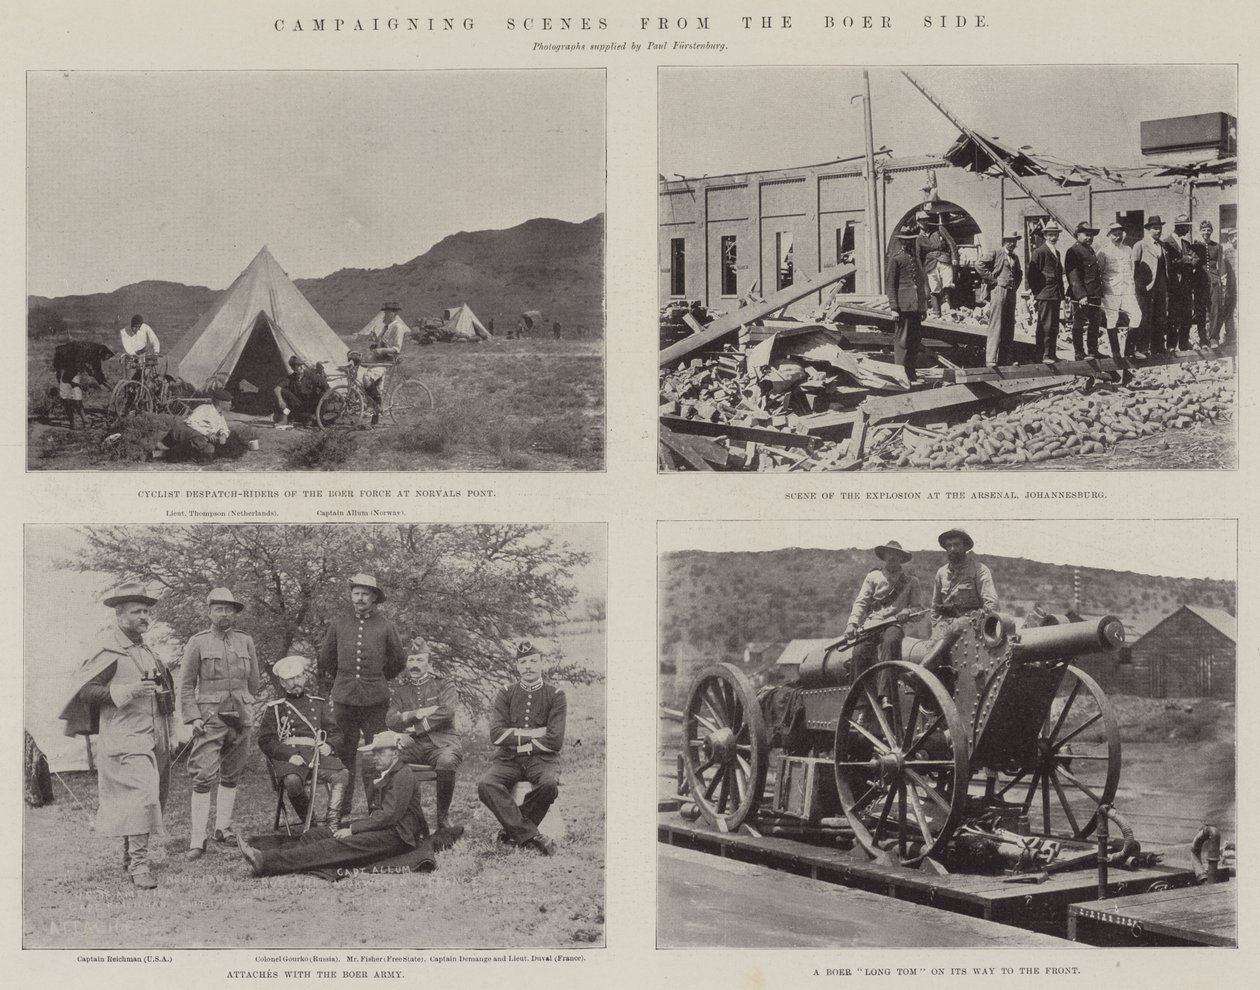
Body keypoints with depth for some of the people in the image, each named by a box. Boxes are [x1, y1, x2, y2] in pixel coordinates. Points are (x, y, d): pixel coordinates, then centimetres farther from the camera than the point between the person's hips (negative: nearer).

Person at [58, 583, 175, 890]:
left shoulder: (145, 650, 19)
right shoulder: (108, 649, -7)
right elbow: (84, 690, -14)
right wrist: (127, 692, -23)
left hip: (152, 736, 8)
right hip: (124, 736, -8)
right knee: (142, 793, -19)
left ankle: (129, 856, 25)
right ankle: (138, 863, -18)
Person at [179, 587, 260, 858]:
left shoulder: (246, 641, 10)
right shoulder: (198, 642, 1)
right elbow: (186, 684, 1)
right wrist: (193, 717, -7)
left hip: (241, 717, 4)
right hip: (209, 719, -4)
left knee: (231, 776, 10)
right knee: (204, 778, -11)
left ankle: (223, 828, 21)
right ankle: (197, 841, -13)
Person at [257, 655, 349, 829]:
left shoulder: (318, 704, 26)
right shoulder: (274, 708, 17)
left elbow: (334, 733, 25)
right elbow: (265, 741, 7)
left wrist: (329, 745, -1)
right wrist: (289, 755, -11)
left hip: (317, 752, 2)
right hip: (288, 755, -2)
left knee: (342, 774, -30)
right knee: (292, 781, -37)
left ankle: (333, 821, -31)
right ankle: (308, 821, -18)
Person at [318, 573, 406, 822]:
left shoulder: (385, 626, 2)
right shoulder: (338, 625, 5)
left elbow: (398, 661, 15)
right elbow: (325, 660, 18)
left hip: (375, 700, -1)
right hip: (344, 699, 1)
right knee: (344, 756, 4)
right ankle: (342, 812, 10)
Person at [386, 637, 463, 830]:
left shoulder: (443, 685, 11)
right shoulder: (399, 688, 18)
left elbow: (446, 712, -9)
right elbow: (391, 720, 3)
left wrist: (412, 729, -13)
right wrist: (419, 714, -12)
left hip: (440, 742, -2)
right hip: (412, 745, 2)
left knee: (446, 762, -38)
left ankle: (443, 815, -16)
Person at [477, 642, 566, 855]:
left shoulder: (555, 696, 5)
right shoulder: (505, 695, 11)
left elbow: (555, 741, -7)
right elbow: (496, 735, -4)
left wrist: (516, 738, -5)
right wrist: (534, 733, -7)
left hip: (542, 758, -2)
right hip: (509, 759, 2)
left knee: (549, 784, -36)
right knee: (485, 784, -29)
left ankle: (514, 831, -16)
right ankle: (530, 835, -28)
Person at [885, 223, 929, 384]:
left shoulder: (915, 257, 19)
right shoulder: (895, 258, -3)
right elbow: (890, 284, -7)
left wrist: (924, 307, 20)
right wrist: (893, 308, -14)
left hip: (917, 305, 7)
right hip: (904, 306, -7)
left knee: (915, 339, 9)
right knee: (902, 340, -7)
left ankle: (911, 373, 17)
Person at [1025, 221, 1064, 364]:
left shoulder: (1056, 253, 20)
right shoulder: (1039, 252, -7)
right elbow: (1032, 274, -10)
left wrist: (1061, 296, 19)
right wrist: (1035, 294, -13)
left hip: (1055, 295, 8)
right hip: (1044, 294, -8)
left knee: (1054, 326, 10)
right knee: (1045, 326, -8)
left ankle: (1052, 354, 15)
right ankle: (1044, 356, -6)